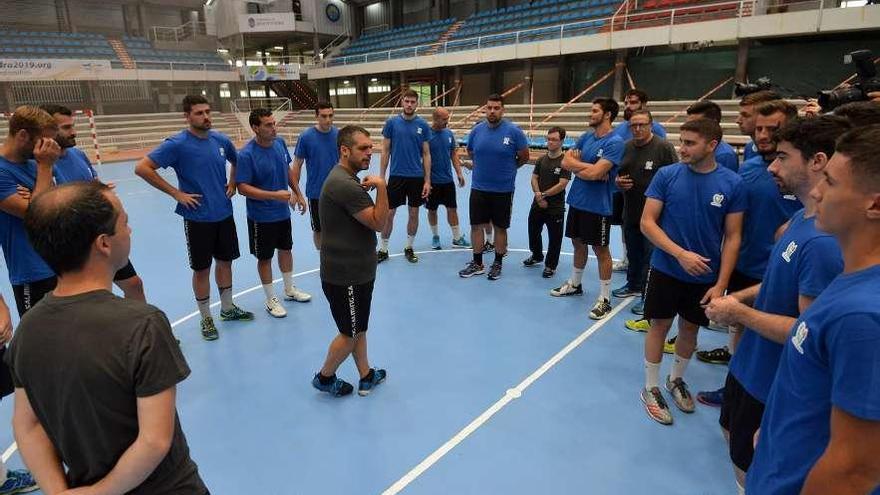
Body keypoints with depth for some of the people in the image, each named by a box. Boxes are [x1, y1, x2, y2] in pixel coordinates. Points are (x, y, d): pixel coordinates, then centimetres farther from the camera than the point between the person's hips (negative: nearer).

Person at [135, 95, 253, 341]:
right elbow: (142, 168, -16)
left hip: (224, 213, 5)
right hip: (198, 218, -5)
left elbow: (237, 161, 23)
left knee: (225, 261, 16)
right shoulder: (177, 144, -13)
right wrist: (176, 193, -15)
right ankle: (206, 318, 22)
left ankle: (228, 308, 34)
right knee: (202, 269, 6)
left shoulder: (221, 140, 2)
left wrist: (232, 183, 7)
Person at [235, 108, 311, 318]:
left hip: (283, 212, 6)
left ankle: (290, 289, 39)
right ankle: (271, 300, 24)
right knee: (265, 257, 8)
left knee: (286, 249, 19)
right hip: (261, 217, -6)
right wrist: (275, 195, -29)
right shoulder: (247, 155, -22)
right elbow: (242, 188, -23)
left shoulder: (280, 143, -3)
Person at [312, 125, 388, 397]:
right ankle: (325, 377, 30)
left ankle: (366, 377, 34)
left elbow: (366, 219, 19)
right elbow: (378, 223, -23)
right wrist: (381, 187, -24)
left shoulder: (345, 179, 10)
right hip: (346, 276, -10)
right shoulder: (345, 184, -25)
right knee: (351, 333, 9)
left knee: (358, 327, 19)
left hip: (354, 270, 10)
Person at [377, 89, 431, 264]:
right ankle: (383, 249, 18)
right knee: (388, 213, 4)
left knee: (414, 213, 9)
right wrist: (381, 177, -3)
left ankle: (409, 248, 25)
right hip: (396, 176, -1)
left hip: (417, 177, 1)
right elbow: (385, 151, 2)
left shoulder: (423, 125, 0)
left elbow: (426, 154, 1)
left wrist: (427, 180, -4)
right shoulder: (391, 122, -1)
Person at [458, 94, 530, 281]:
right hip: (478, 188, 3)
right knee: (476, 225, 8)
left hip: (503, 190, -3)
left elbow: (524, 157, -1)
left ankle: (497, 264, 25)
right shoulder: (476, 130, 0)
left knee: (500, 228, 9)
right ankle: (477, 264, 22)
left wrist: (506, 169, 9)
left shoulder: (514, 131, -10)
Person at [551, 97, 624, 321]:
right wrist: (588, 168, -14)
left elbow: (594, 172, -24)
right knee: (578, 243, 19)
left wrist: (577, 165, -5)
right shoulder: (585, 137, 9)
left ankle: (604, 298, 13)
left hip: (597, 205, -7)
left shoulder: (615, 142, -14)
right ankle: (574, 284, 37)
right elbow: (566, 161, 0)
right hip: (577, 201, 7)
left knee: (601, 250, 2)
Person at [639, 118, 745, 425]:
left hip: (705, 276, 1)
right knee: (660, 326, 7)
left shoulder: (732, 184, -8)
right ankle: (651, 388, 25)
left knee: (690, 328, 16)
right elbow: (647, 223, -10)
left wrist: (721, 284, -10)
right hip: (666, 269, -1)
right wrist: (681, 254, -21)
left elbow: (732, 238, -5)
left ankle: (676, 380, 40)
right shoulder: (667, 175, -9)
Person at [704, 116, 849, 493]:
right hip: (751, 363, 9)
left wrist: (739, 313, -19)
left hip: (772, 383, -9)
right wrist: (741, 296, 3)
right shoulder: (802, 217, 1)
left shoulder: (824, 241, -31)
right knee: (734, 433, 29)